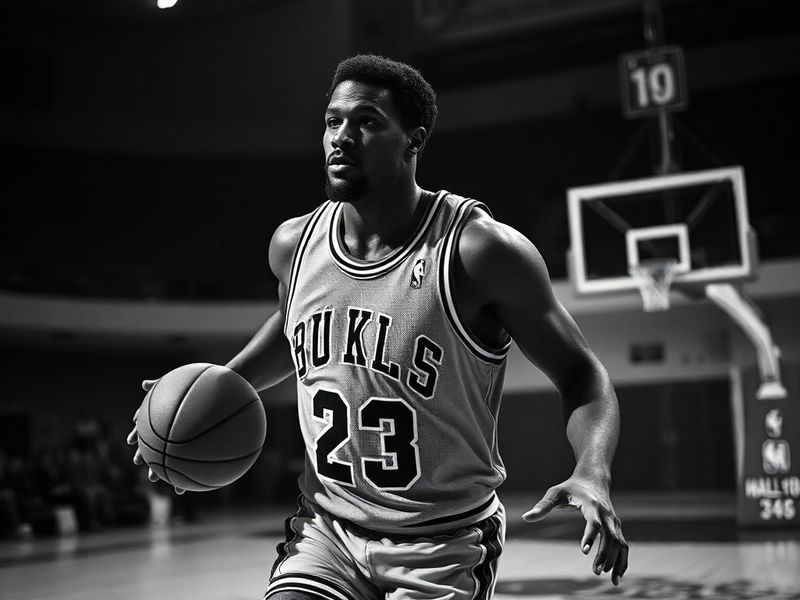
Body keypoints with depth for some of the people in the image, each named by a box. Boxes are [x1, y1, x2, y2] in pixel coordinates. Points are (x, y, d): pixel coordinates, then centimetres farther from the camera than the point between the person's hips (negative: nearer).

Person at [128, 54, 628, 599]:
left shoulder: (481, 251, -19)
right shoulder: (294, 245, -2)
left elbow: (582, 377, -12)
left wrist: (594, 474, -30)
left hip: (444, 547, -3)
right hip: (326, 530, 4)